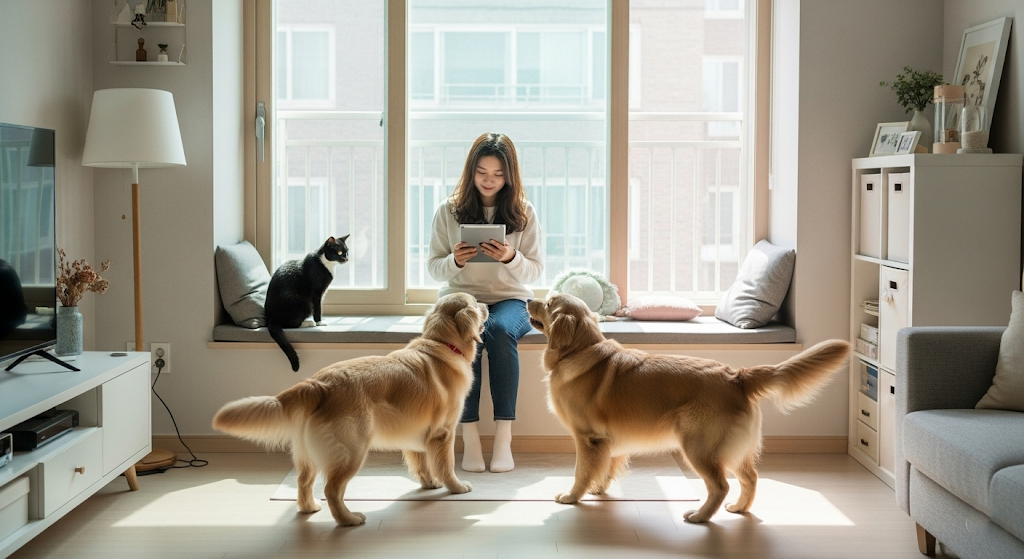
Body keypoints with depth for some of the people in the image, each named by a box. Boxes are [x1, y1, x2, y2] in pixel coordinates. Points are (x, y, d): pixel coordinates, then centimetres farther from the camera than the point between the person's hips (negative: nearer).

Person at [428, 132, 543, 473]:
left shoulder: (523, 212, 2)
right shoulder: (448, 211, 2)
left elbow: (534, 271, 1)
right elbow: (435, 269, 3)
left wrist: (511, 258, -20)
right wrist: (455, 261, -19)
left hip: (509, 299, 0)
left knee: (500, 330, -35)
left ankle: (504, 438, -32)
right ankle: (470, 438, -31)